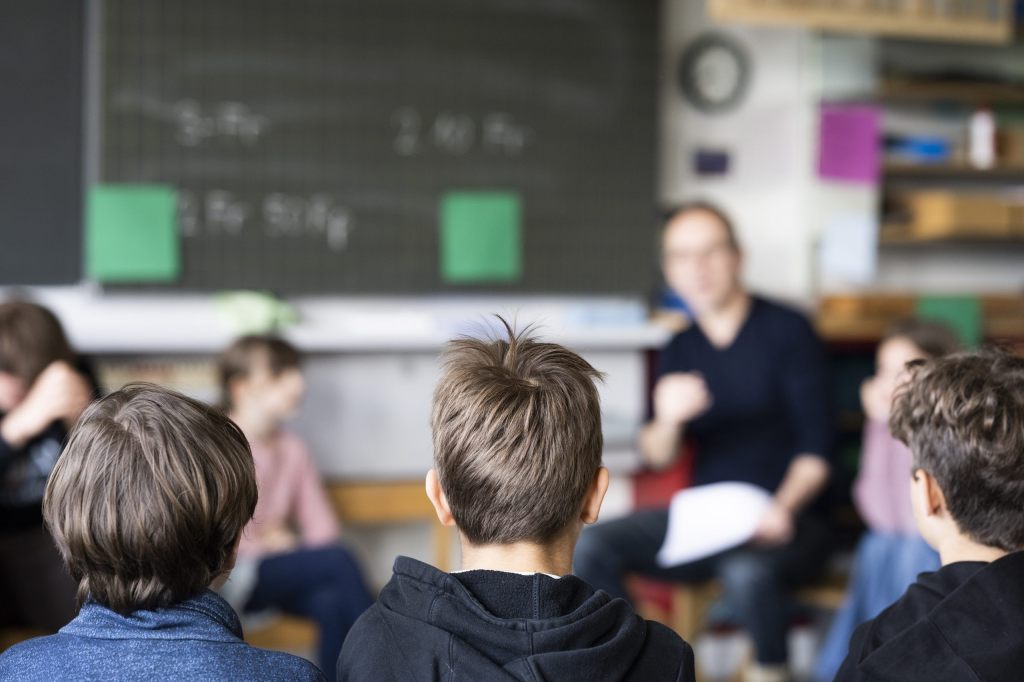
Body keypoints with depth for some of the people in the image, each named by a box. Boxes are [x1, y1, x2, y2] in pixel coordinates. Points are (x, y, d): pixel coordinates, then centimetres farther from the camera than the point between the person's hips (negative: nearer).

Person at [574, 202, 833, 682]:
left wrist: (784, 507, -26)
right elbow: (657, 457, 4)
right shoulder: (682, 349, 10)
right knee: (587, 548, -17)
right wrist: (668, 420, -19)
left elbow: (816, 450, -7)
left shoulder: (786, 331, -5)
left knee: (746, 570, -38)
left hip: (784, 520, -5)